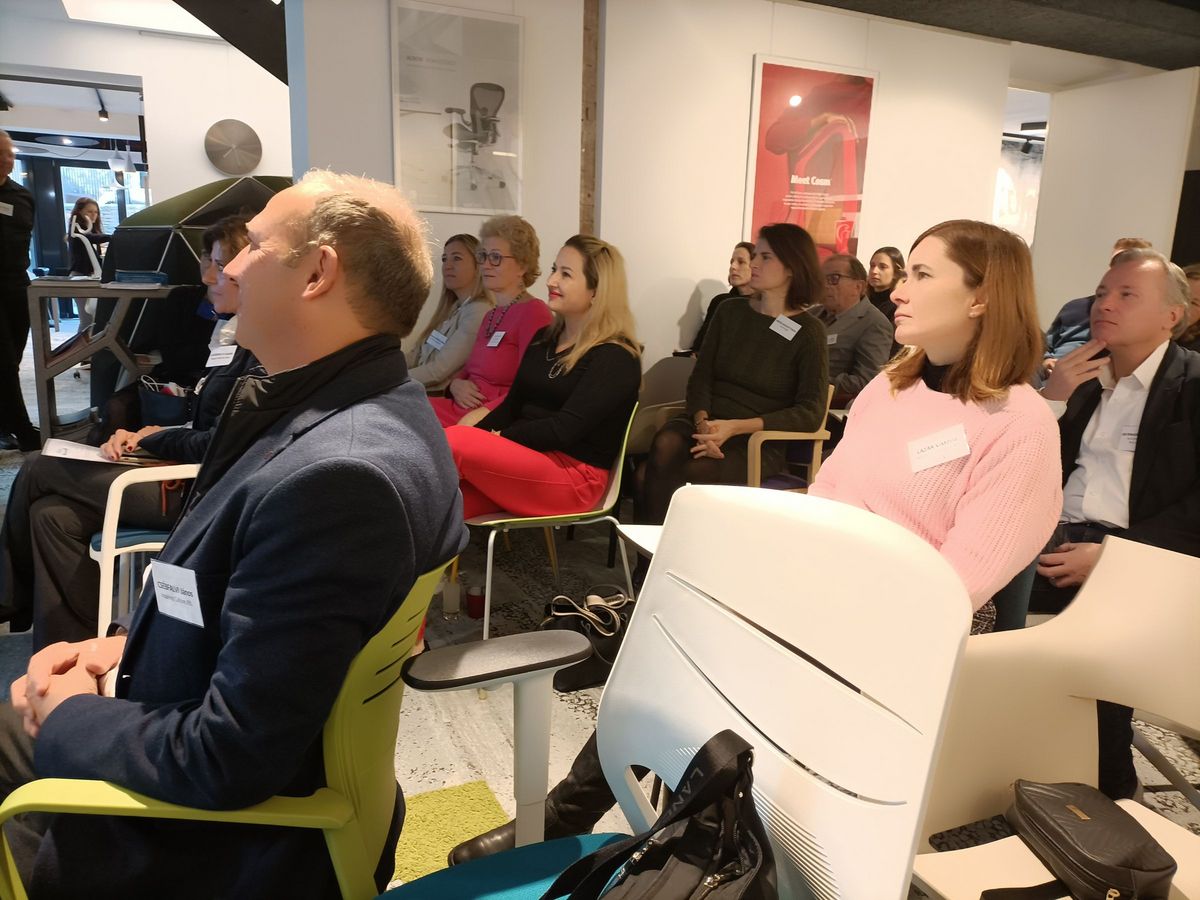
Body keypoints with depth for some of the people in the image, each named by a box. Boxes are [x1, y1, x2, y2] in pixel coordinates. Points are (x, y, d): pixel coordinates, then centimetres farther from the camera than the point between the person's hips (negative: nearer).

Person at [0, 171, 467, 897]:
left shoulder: (339, 474, -35)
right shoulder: (369, 406, -3)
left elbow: (228, 762, -28)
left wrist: (67, 716, -11)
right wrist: (129, 646, -1)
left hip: (235, 838, -7)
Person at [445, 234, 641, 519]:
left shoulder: (616, 358, -9)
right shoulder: (544, 338, 16)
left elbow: (564, 429, -18)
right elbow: (511, 406, 13)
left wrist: (499, 438, -13)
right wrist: (475, 441, -4)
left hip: (574, 476, -7)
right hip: (525, 458, 7)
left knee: (454, 443, -26)